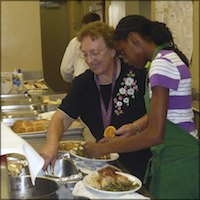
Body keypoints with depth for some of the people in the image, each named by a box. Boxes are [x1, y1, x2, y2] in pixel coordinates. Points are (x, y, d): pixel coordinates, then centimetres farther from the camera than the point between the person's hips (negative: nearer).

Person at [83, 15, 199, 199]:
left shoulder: (162, 63, -19)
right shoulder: (168, 57, 10)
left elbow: (155, 134, -23)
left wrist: (103, 148, -17)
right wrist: (135, 126, 5)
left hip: (178, 163, -9)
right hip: (172, 158, 9)